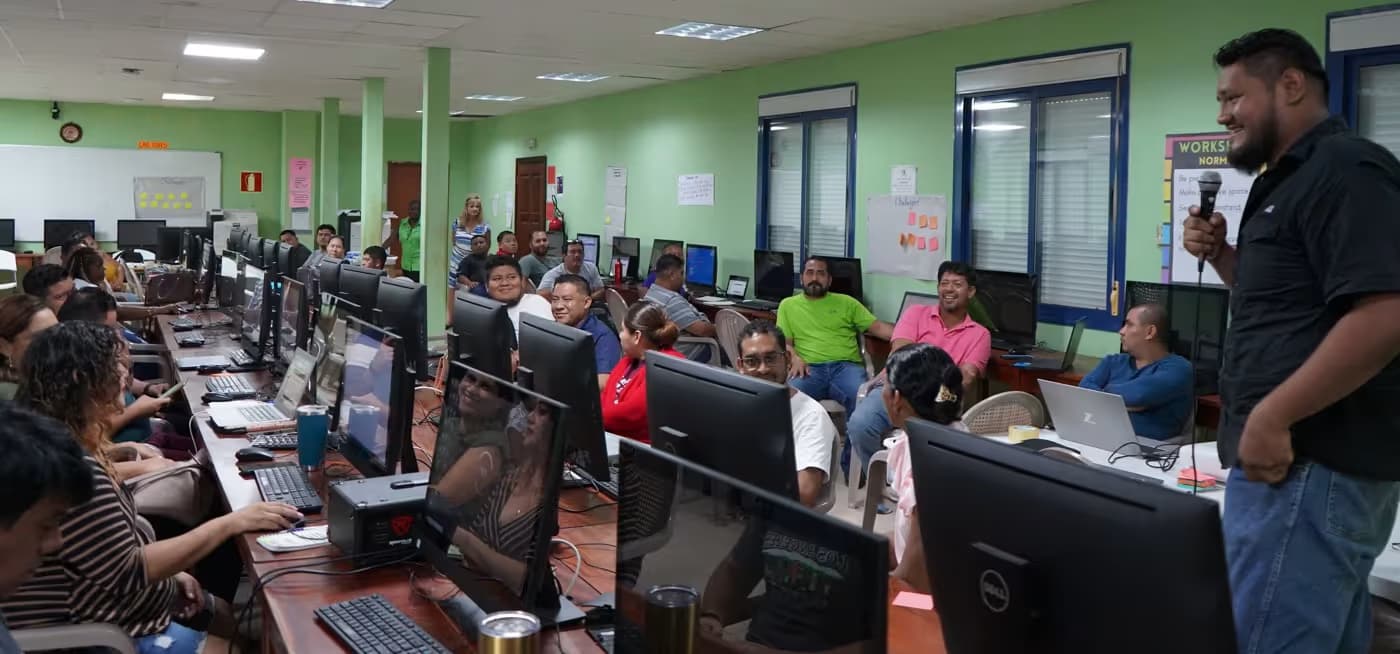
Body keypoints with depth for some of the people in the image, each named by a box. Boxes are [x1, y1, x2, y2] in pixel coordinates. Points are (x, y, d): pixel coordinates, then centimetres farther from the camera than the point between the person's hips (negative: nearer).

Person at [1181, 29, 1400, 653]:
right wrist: (1222, 255, 10)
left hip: (1307, 463, -11)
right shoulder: (1293, 180, 18)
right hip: (1315, 459, 11)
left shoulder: (1344, 170, -14)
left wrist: (1269, 418, -23)